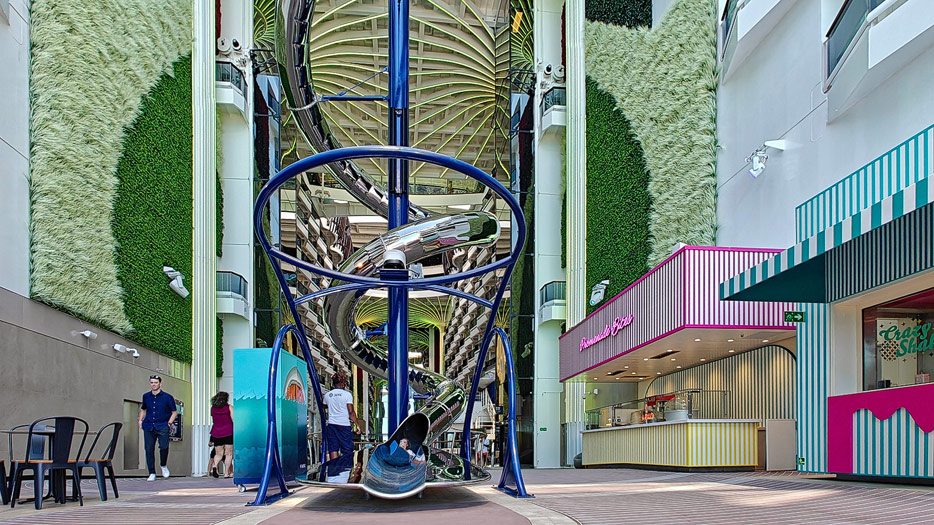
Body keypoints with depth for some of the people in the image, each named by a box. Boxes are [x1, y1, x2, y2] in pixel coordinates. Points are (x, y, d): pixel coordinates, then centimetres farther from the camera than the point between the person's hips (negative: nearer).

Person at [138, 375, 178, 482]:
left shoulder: (167, 397, 1)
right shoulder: (146, 396, 11)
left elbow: (174, 412, 9)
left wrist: (170, 422, -4)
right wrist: (140, 420, 15)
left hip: (162, 426, -3)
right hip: (148, 426, 3)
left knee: (164, 446, -19)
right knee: (149, 449, -3)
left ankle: (164, 466, 9)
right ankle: (152, 473, 7)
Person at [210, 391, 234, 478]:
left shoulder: (213, 408, 4)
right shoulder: (229, 407, -4)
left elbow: (214, 420, 16)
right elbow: (234, 420, -7)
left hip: (216, 434, 3)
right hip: (228, 433, -3)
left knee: (218, 454, 11)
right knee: (229, 454, 5)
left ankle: (215, 466, -18)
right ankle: (227, 473, -1)